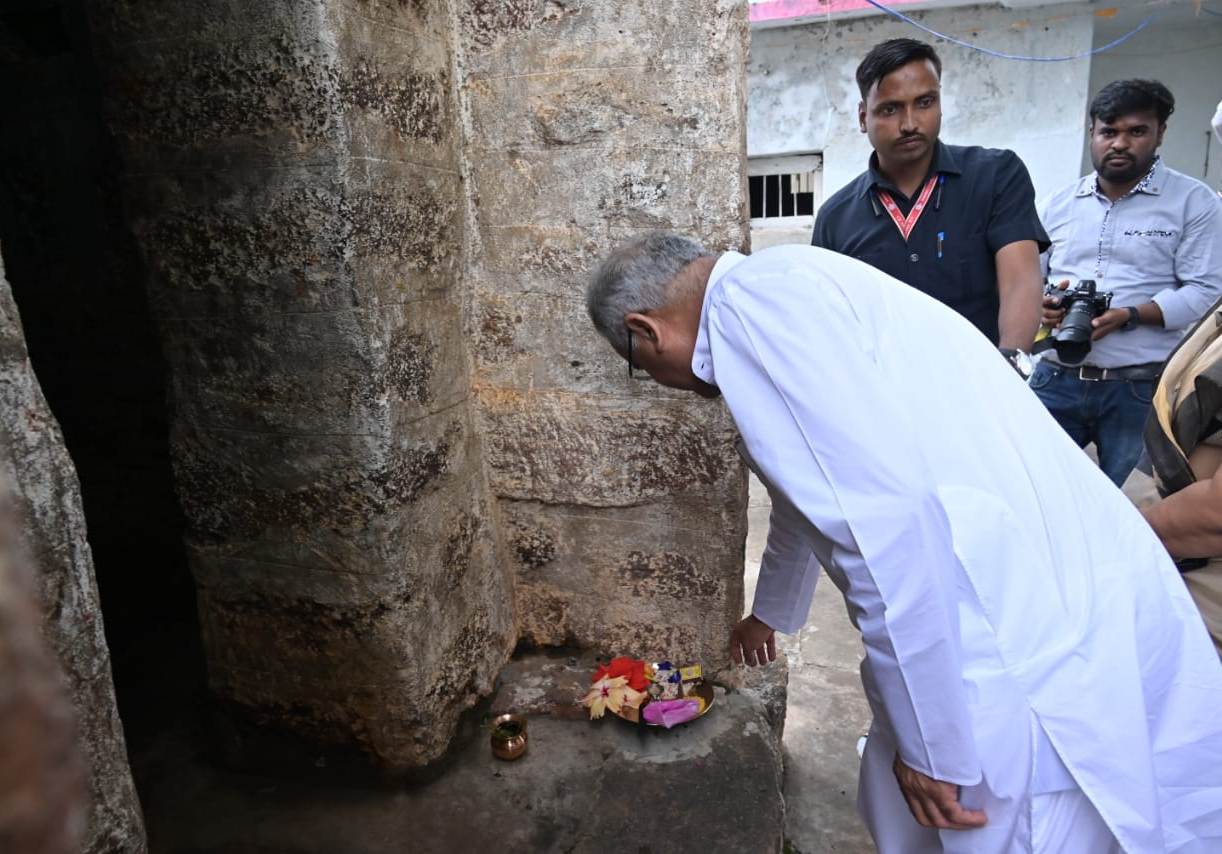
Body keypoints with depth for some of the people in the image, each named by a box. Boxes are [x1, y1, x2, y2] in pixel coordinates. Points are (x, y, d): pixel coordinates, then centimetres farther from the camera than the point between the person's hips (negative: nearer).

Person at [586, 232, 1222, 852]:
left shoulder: (755, 296, -15)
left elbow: (891, 515, -26)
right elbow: (811, 498, 30)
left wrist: (933, 744, -14)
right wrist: (770, 614, 46)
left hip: (1043, 663, -9)